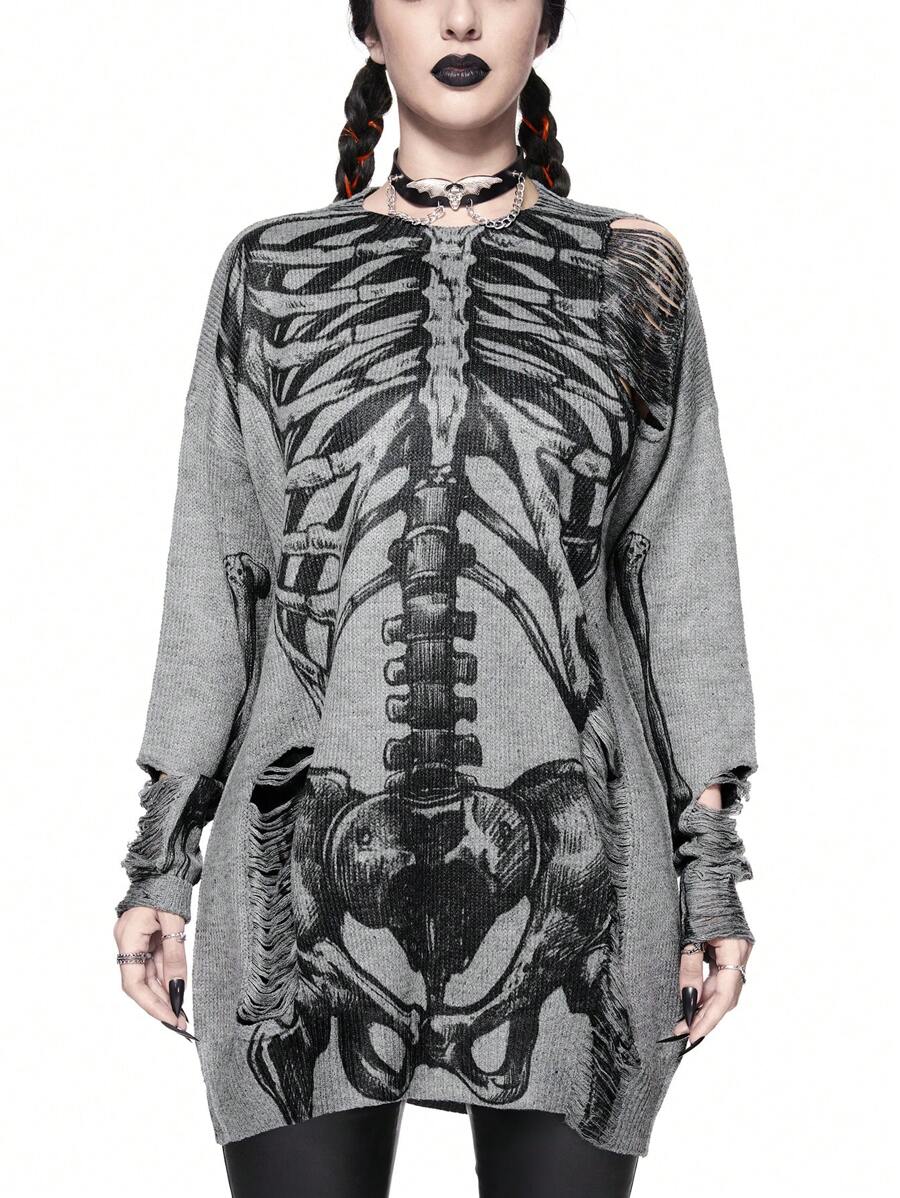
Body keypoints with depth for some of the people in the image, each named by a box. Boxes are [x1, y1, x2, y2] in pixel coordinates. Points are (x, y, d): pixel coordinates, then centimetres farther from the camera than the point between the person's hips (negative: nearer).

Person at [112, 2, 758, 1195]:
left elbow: (683, 569, 5)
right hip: (317, 863, 1)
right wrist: (161, 852, 3)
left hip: (566, 866, 0)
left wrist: (715, 865, 0)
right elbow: (215, 568, 7)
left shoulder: (635, 271, 8)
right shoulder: (272, 271, 8)